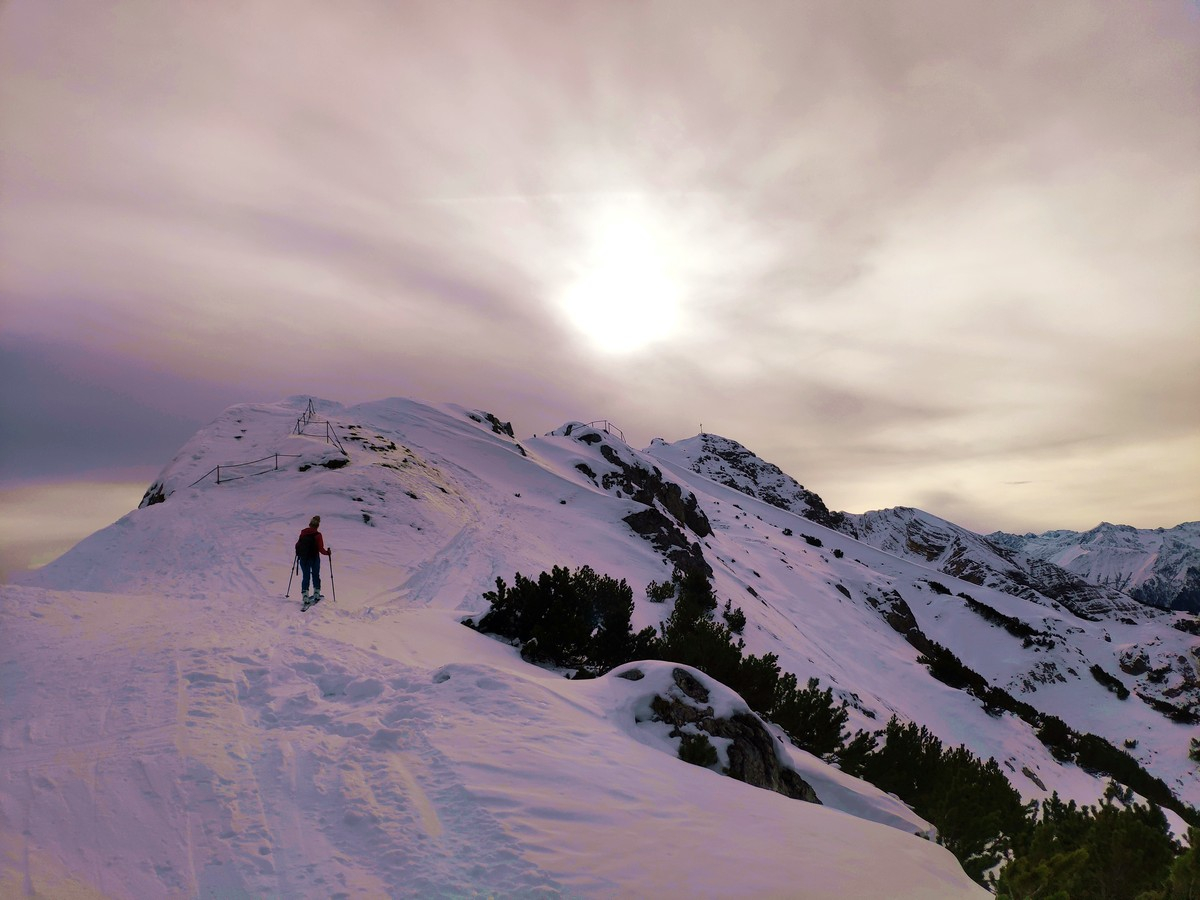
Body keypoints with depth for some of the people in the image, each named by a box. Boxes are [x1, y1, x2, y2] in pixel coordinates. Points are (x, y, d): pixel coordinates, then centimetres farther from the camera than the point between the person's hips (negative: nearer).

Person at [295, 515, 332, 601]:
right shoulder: (317, 535, -13)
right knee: (315, 576, 15)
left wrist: (298, 552, 27)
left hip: (303, 559, 3)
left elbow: (298, 545, 6)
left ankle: (305, 595, 1)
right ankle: (316, 593, 17)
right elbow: (320, 549, -15)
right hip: (314, 558, -3)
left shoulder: (303, 533, -1)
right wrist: (328, 553, 3)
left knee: (306, 576, 10)